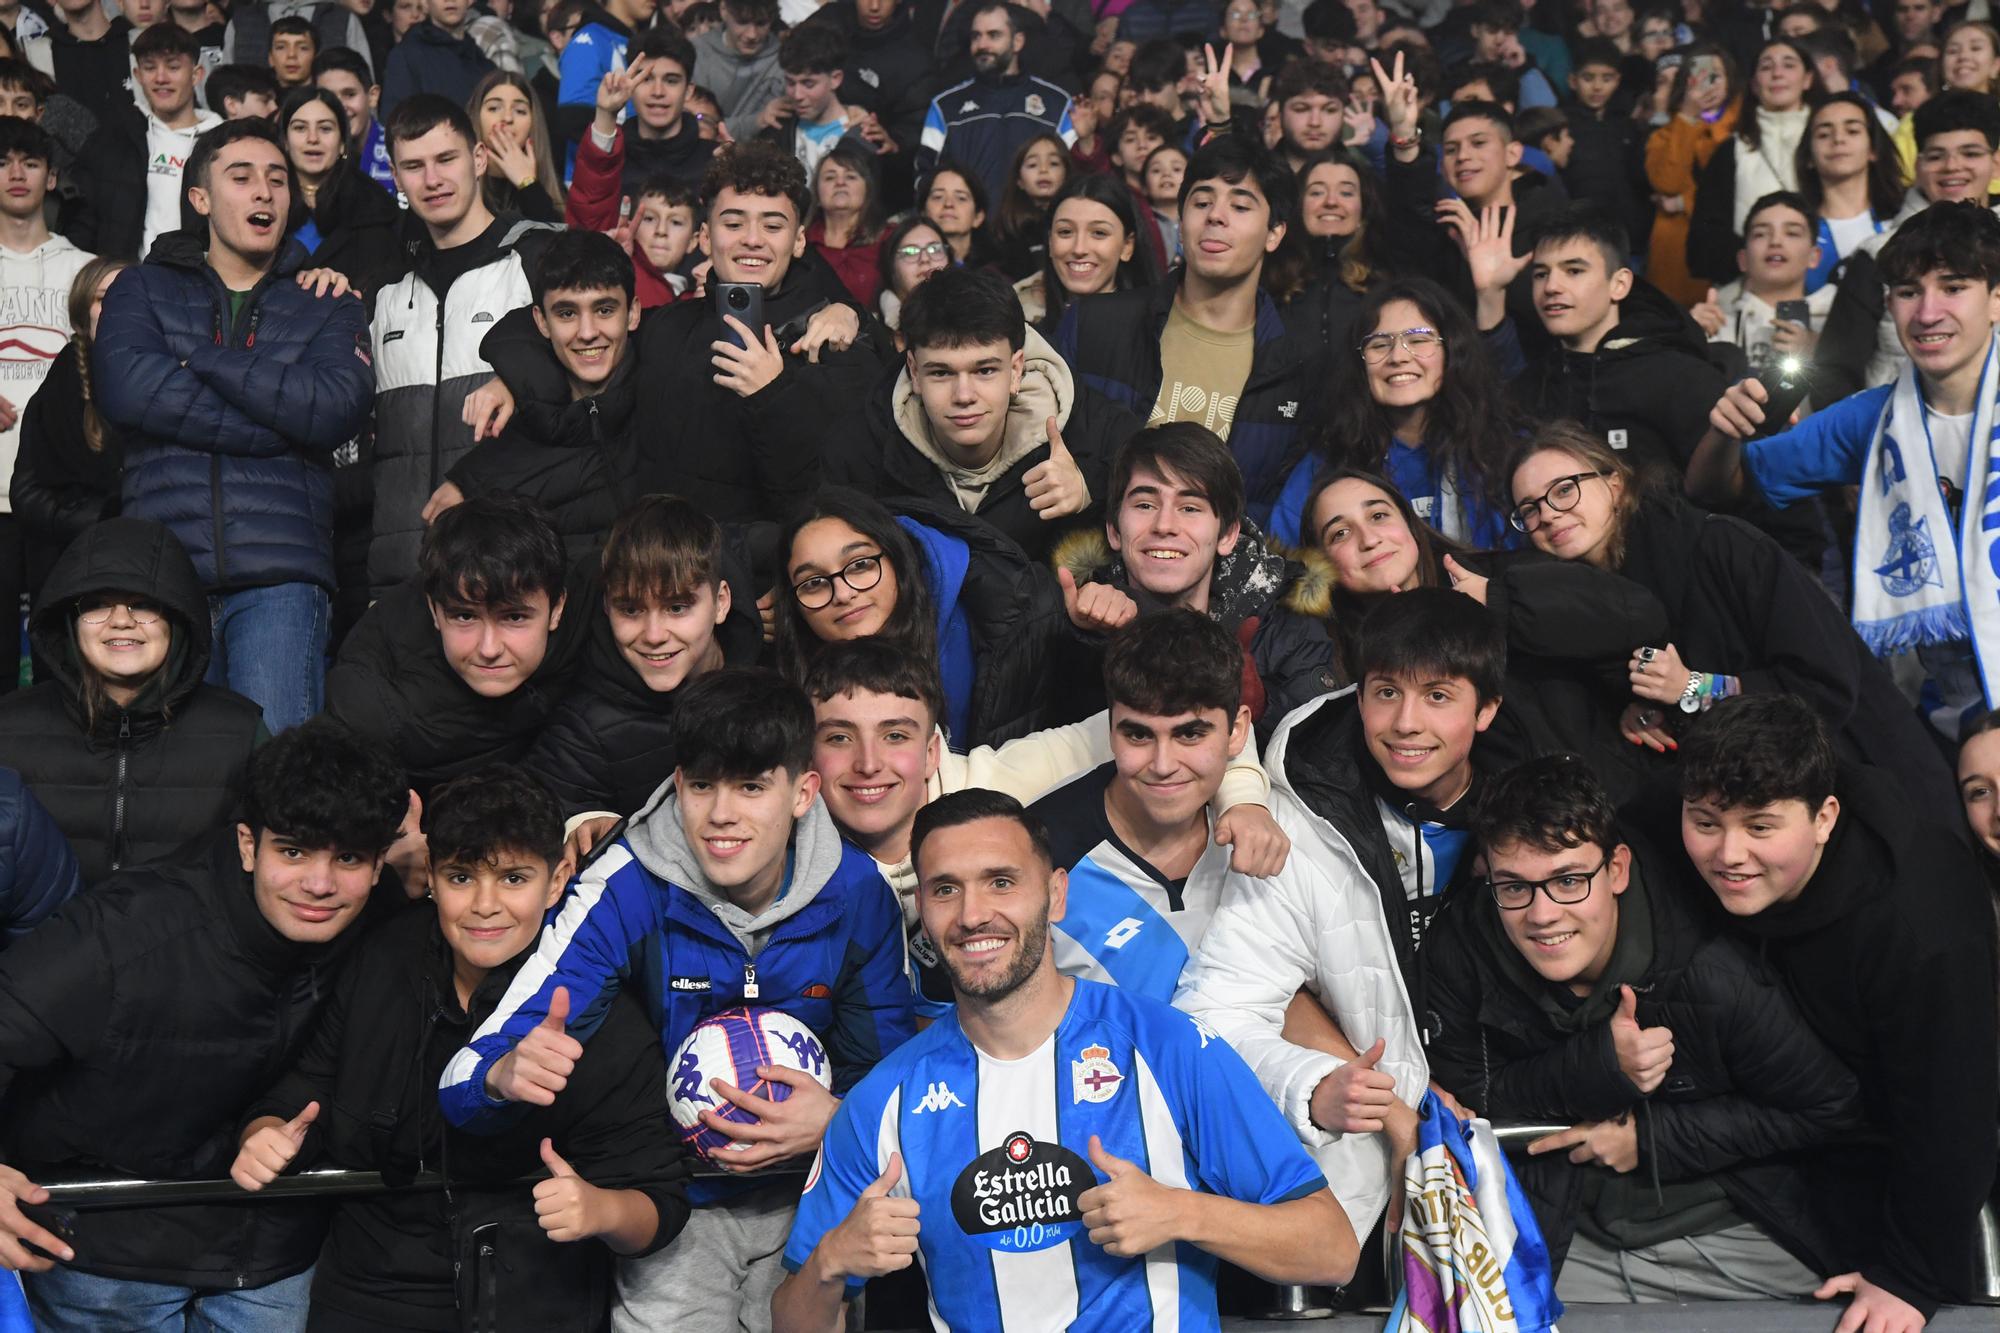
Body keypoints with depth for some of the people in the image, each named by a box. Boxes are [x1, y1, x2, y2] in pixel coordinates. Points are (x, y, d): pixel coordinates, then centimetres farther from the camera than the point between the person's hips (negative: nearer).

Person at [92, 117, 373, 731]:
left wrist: (202, 357, -3)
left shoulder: (328, 305, 16)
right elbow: (126, 390, -4)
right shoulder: (143, 289, 16)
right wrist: (277, 422, -7)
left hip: (281, 575, -1)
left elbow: (337, 409, -5)